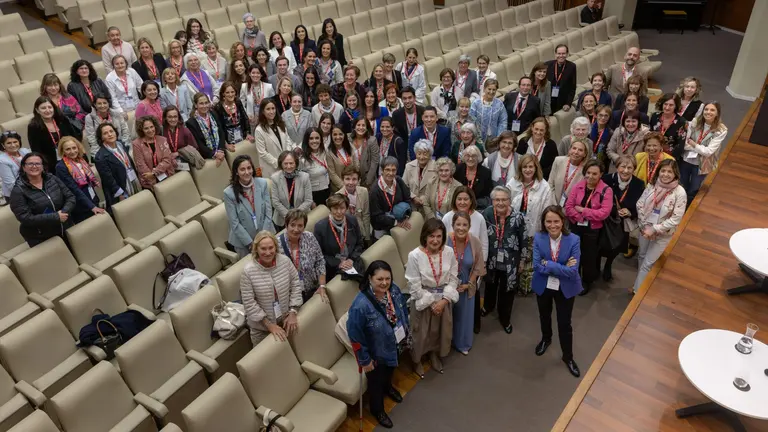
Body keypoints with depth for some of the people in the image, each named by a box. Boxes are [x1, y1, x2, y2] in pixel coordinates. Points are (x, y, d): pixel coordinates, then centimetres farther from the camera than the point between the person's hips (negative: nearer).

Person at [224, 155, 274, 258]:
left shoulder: (262, 183, -10)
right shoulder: (229, 193, -16)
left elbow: (268, 212, -6)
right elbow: (234, 223, -13)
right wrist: (250, 242, -14)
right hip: (243, 241, -2)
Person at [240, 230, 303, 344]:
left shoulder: (285, 261, -14)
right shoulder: (248, 271, -21)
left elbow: (295, 285, -4)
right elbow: (249, 303, -17)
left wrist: (292, 313, -9)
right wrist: (269, 325, -17)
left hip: (285, 320, 3)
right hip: (261, 326, -2)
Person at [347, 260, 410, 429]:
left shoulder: (394, 290, -20)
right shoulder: (361, 305, -39)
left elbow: (404, 312, 0)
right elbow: (355, 337, -27)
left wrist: (407, 334, 11)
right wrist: (364, 360, -17)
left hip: (395, 344, 6)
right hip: (376, 352, -5)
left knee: (390, 370, 35)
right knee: (376, 382, 22)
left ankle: (388, 387, 69)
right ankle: (377, 410, 52)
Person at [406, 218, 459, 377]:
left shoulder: (449, 252, -13)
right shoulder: (415, 255, -23)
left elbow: (453, 279, -5)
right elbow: (414, 286, -18)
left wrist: (444, 300, -13)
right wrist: (431, 303, -14)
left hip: (444, 299, 3)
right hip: (423, 301, -3)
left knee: (440, 330, 23)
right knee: (421, 332, 16)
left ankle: (434, 355, 52)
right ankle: (416, 360, 44)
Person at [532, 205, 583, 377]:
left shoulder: (573, 240, -22)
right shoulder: (538, 238, -17)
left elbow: (572, 271, -27)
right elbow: (537, 266, -23)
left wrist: (548, 264, -27)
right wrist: (562, 267, -27)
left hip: (566, 288, -2)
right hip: (543, 286, 2)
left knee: (564, 323, 12)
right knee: (544, 316, 27)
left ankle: (568, 357, 36)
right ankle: (546, 339, 57)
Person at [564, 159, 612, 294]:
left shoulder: (606, 190, -15)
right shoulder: (578, 186, -6)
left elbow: (604, 213, -22)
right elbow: (568, 207, -8)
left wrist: (582, 210, -18)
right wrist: (581, 218, -19)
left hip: (593, 230, -3)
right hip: (576, 226, 3)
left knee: (589, 256, 15)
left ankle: (587, 281, 38)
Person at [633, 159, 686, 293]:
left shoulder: (679, 192, -21)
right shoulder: (652, 184, -9)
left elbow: (675, 219, -20)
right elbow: (640, 204, -2)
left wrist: (654, 229, -21)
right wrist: (645, 226, -10)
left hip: (663, 234, -4)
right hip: (645, 229, 4)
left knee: (647, 263, 5)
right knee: (641, 256, 23)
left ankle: (637, 290, 22)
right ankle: (641, 283, 45)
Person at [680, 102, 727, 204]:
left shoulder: (721, 130, -14)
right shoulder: (694, 122, -9)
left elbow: (708, 151, -18)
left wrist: (693, 144, -12)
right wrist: (700, 148, -20)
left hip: (702, 165, -2)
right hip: (686, 160, 2)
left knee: (692, 193, 10)